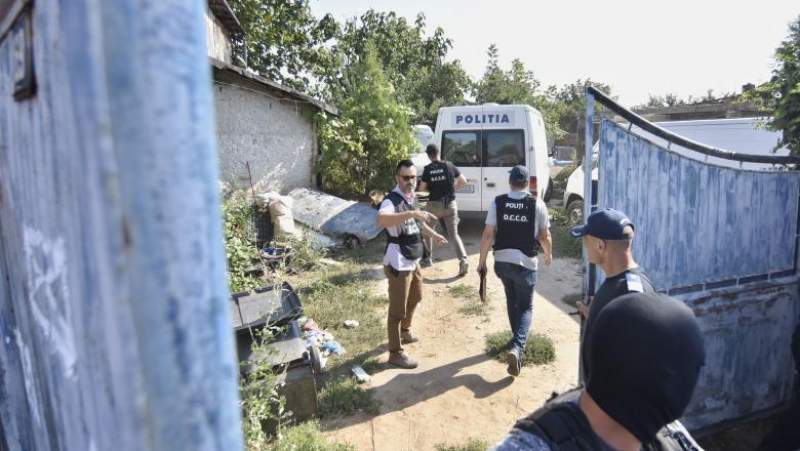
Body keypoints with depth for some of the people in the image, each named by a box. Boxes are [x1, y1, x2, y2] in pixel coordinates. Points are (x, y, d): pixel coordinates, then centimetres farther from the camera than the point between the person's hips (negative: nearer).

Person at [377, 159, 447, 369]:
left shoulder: (411, 197, 7)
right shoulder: (391, 200, -22)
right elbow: (382, 220, -46)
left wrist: (433, 234, 22)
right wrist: (411, 213, -51)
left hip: (413, 260, 10)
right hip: (398, 264, -10)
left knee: (415, 298, 28)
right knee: (397, 309, 0)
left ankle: (404, 332, 49)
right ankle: (395, 353, 13)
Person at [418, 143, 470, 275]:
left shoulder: (428, 169, -5)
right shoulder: (449, 165, 1)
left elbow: (422, 188, -5)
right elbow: (463, 181, 4)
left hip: (435, 204, -2)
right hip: (450, 204, 2)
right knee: (454, 234, 6)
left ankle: (428, 259, 25)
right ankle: (463, 259, -12)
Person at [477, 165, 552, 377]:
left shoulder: (497, 202, -3)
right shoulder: (537, 205, -6)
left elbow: (487, 235, -5)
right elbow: (545, 237, 0)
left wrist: (482, 261, 3)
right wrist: (548, 254, 20)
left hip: (502, 261, 3)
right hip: (526, 262, -2)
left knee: (512, 301, 25)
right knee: (525, 307, 9)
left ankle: (518, 338, 40)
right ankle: (516, 347, -11)